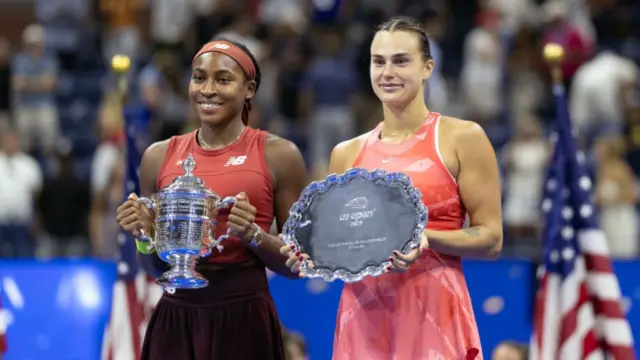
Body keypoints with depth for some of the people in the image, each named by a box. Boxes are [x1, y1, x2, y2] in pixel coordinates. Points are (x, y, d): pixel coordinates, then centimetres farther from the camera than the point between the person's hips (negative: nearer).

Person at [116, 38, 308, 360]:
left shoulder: (277, 155, -1)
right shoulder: (159, 157, 7)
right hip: (175, 320, 3)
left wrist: (253, 235, -14)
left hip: (244, 320, -3)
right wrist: (144, 234, -4)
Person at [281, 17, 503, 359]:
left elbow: (490, 239, -3)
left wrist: (425, 239, -18)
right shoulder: (346, 154, 12)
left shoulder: (462, 138, 0)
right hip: (363, 316, 4)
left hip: (433, 315, -4)